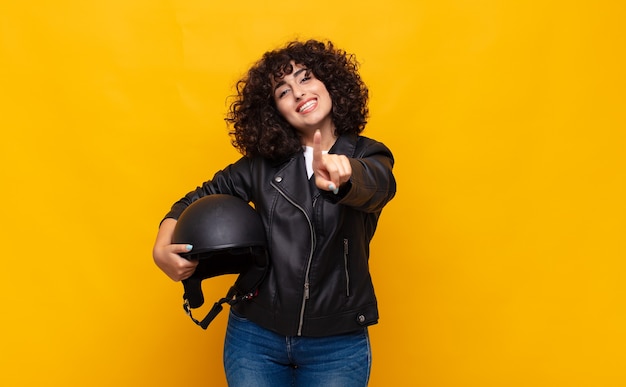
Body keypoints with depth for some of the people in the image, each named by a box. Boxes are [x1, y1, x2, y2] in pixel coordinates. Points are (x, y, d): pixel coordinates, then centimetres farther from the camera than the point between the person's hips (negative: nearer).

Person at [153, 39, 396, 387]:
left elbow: (374, 186, -27)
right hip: (255, 336, 2)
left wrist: (342, 174, -50)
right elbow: (197, 200, 9)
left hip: (337, 345, -1)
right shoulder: (263, 163, 0)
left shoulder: (368, 156, -4)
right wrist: (162, 249, -9)